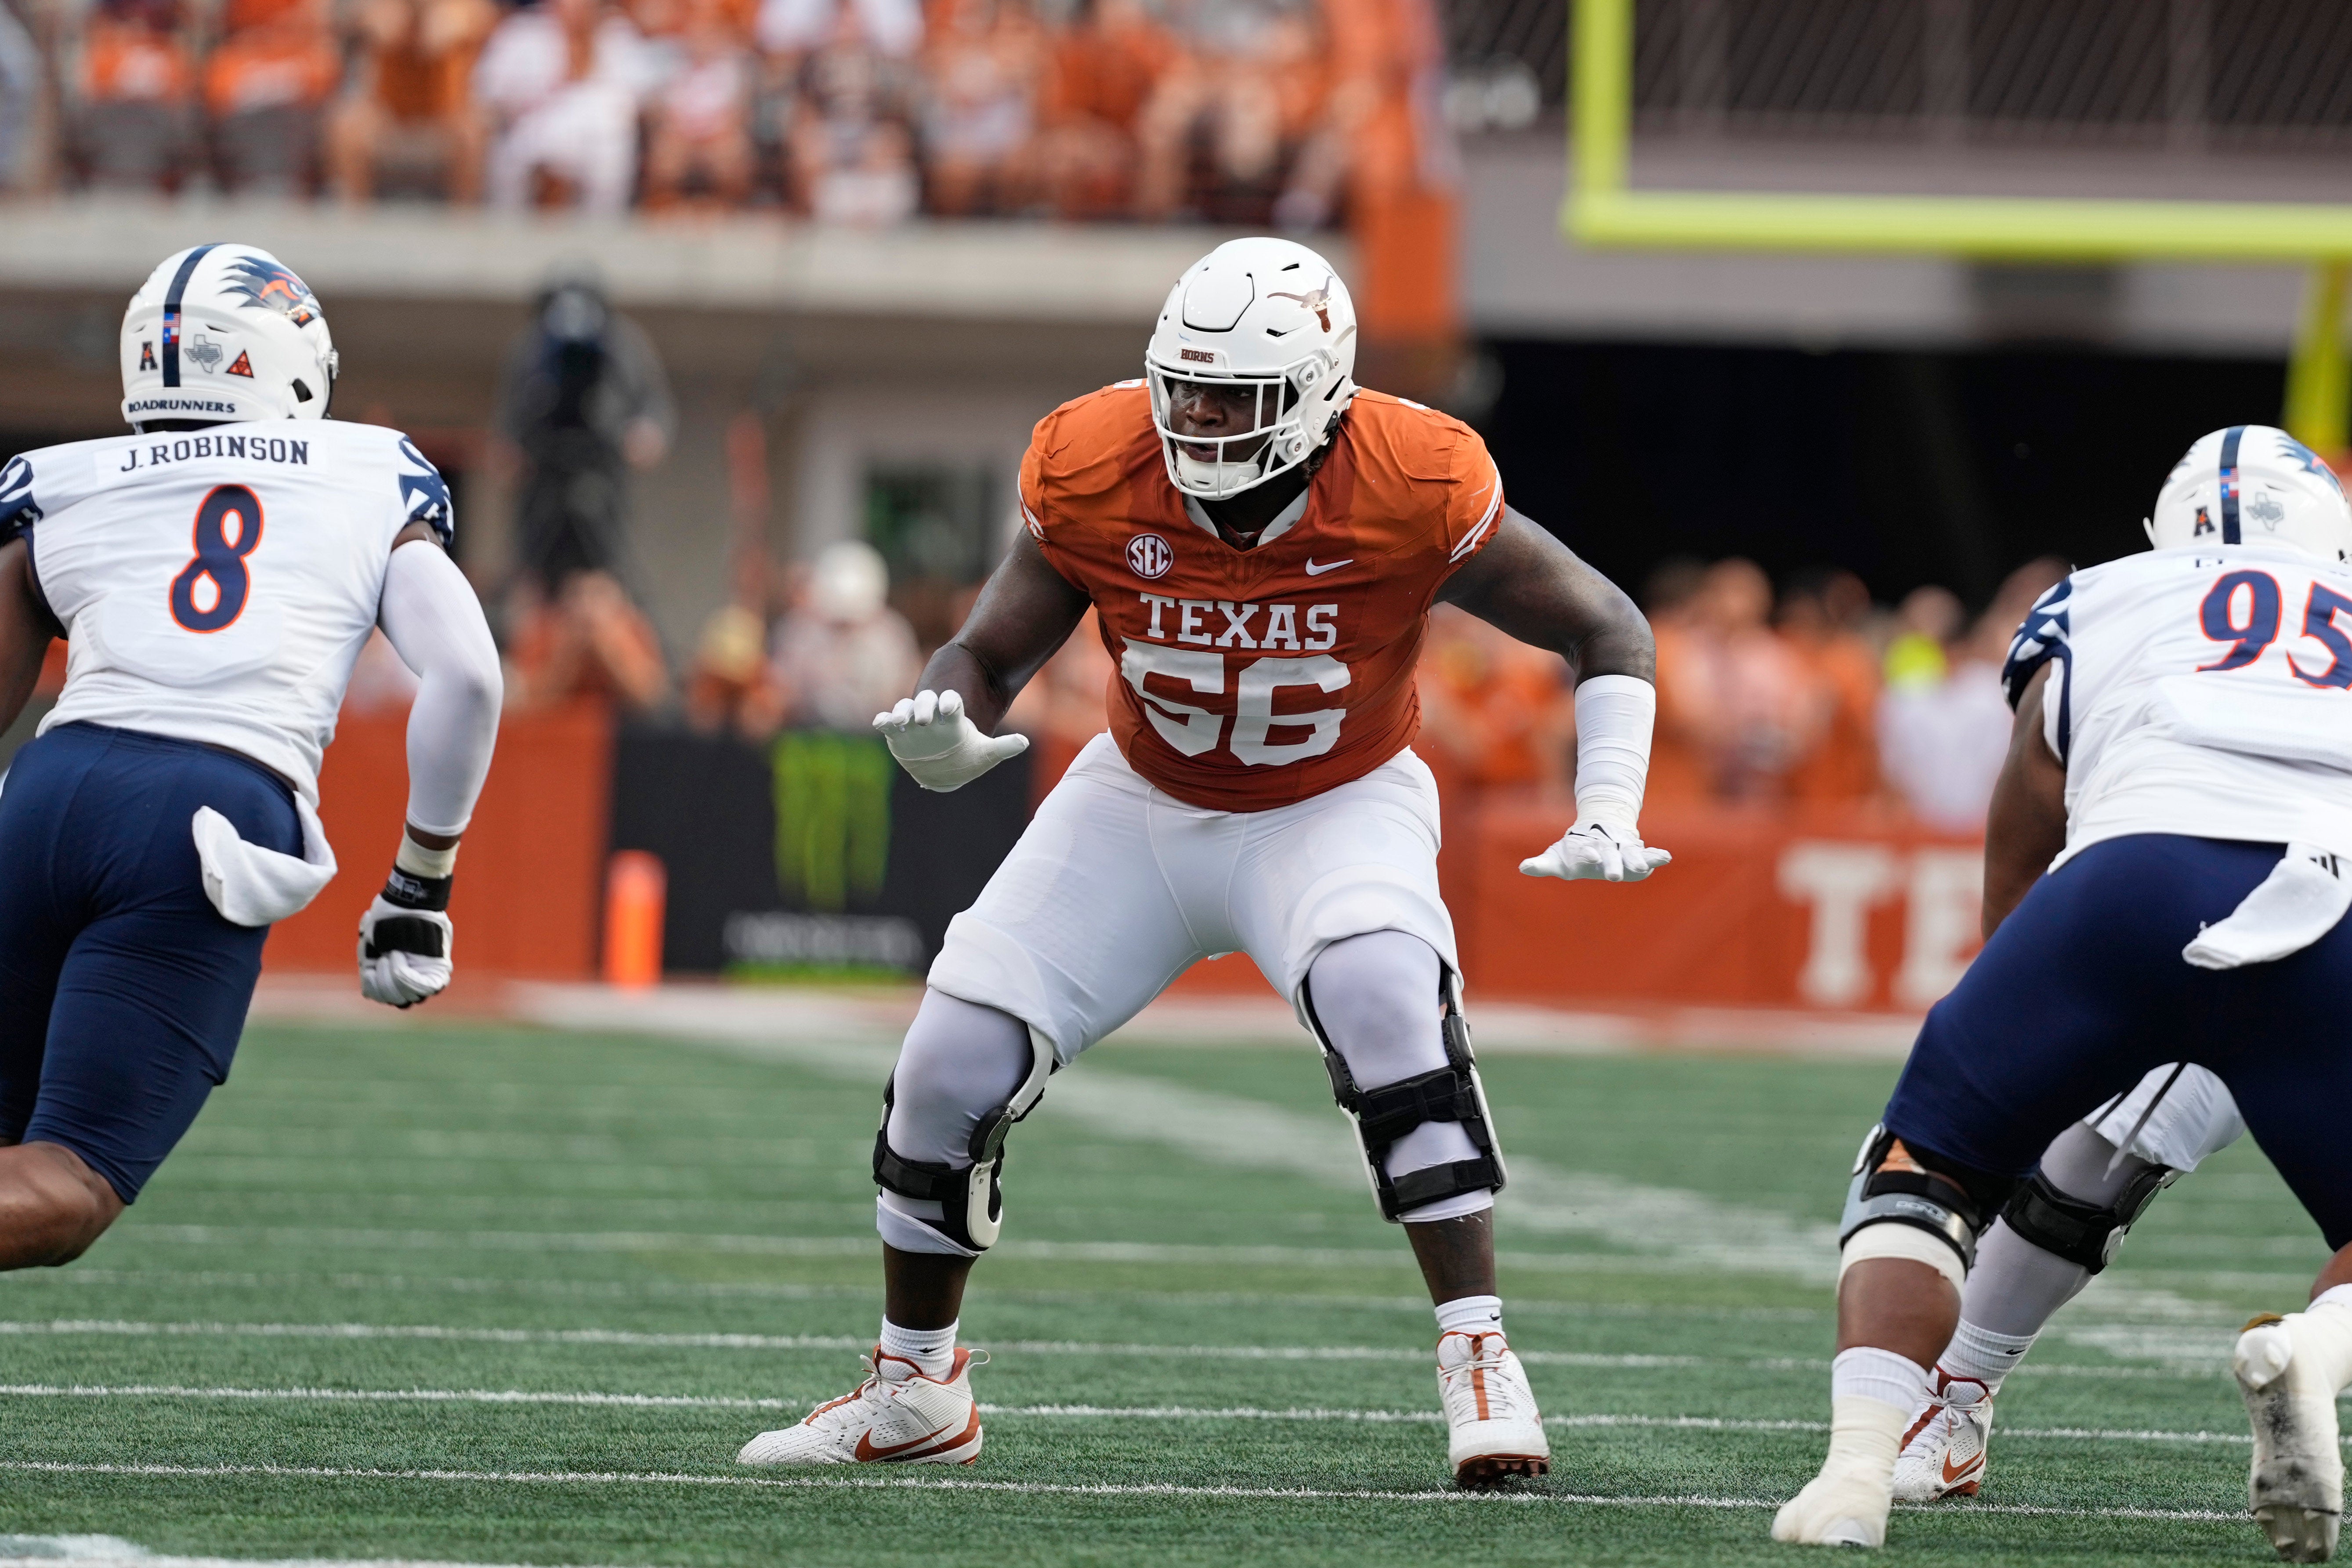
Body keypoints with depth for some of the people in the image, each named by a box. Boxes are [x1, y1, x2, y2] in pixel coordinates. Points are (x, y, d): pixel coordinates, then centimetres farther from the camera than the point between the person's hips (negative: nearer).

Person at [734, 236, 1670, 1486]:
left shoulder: (1410, 494, -25)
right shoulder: (1095, 476, -20)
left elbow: (1607, 628, -13)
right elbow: (991, 655, -9)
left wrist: (1607, 816, -24)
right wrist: (943, 730, -33)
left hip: (1336, 810, -3)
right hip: (1145, 806, 3)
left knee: (1383, 1003, -35)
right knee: (953, 1062, -6)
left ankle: (1479, 1362, -27)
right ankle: (914, 1390, 18)